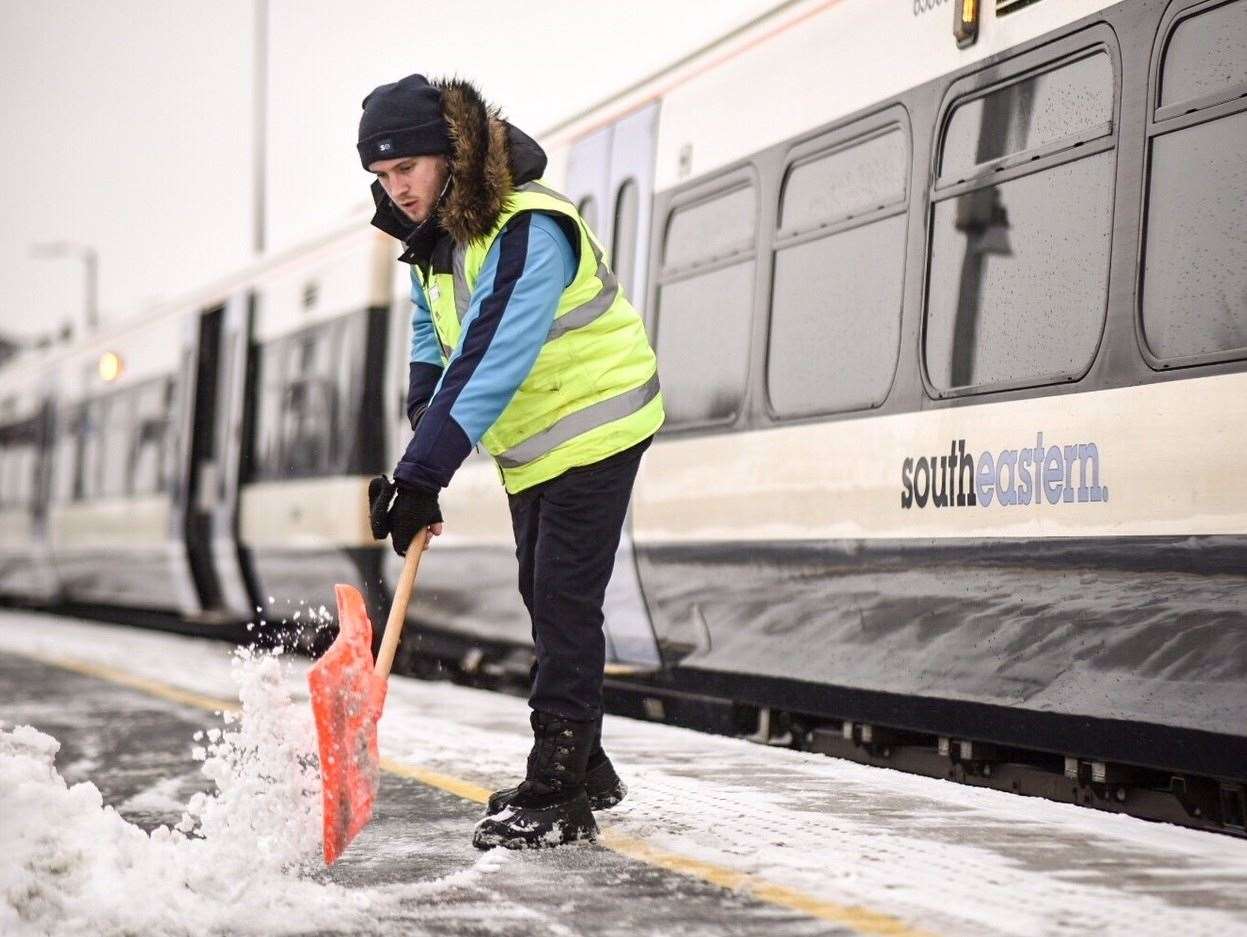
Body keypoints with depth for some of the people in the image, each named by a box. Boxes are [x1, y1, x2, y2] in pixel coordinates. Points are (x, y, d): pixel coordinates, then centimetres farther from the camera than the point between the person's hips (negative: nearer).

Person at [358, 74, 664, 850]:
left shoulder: (528, 230, -29)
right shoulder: (434, 236, 1)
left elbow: (491, 365, -35)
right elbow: (431, 337, 18)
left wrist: (422, 475, -37)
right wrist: (423, 415, 2)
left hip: (594, 428, -9)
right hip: (531, 445, 10)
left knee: (565, 604, -12)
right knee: (546, 602, 15)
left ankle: (556, 793, -9)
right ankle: (584, 770, 27)